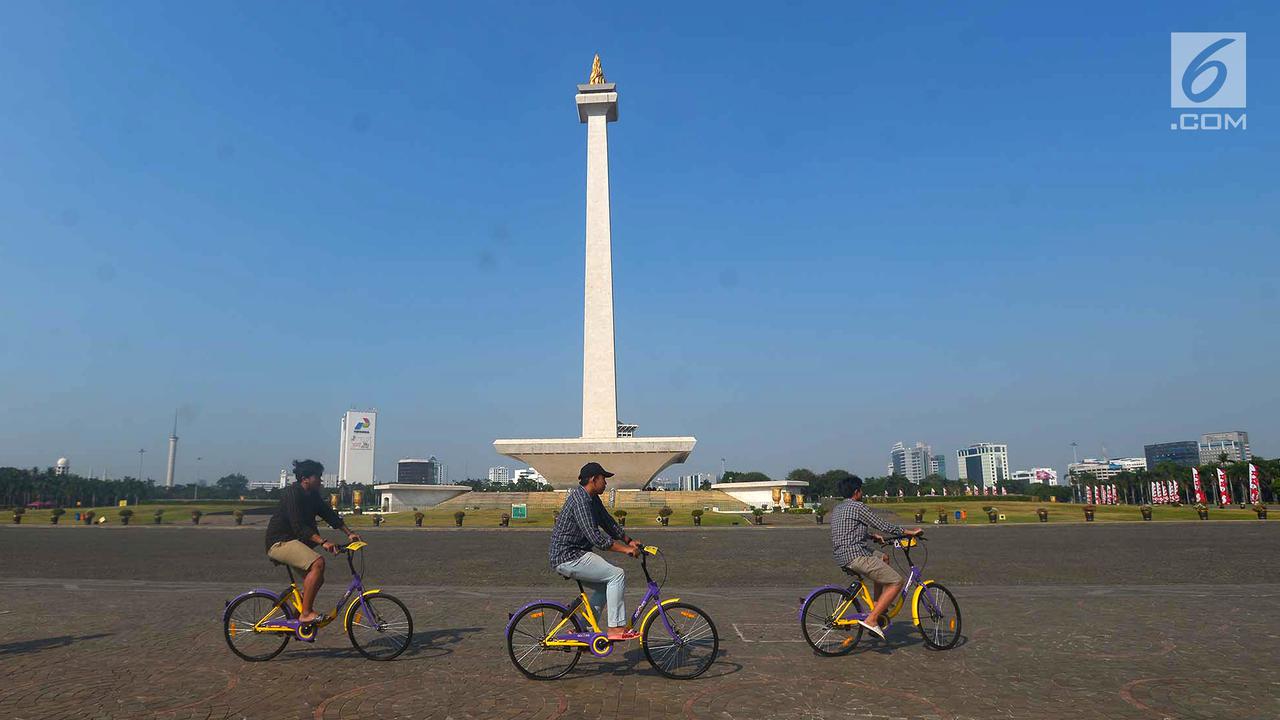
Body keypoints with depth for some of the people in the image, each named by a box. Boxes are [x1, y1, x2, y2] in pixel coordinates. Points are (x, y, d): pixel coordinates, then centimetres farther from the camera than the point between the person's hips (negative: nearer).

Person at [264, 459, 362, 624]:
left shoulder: (313, 495, 8)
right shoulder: (292, 493, -20)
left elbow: (330, 515, 11)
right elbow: (298, 526, -27)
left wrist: (349, 533, 1)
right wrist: (323, 542, -35)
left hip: (292, 541, 10)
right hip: (279, 542, -10)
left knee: (317, 579, 8)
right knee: (318, 563, -27)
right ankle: (306, 613, -21)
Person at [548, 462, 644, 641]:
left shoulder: (593, 499, 13)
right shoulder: (580, 499, -20)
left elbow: (608, 523, 22)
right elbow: (595, 537, -25)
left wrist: (629, 541, 15)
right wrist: (624, 549, -22)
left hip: (574, 554, 11)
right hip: (568, 557, -11)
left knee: (603, 586, 16)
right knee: (617, 575, -13)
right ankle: (616, 628, -9)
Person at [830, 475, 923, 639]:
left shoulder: (837, 509, 18)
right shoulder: (857, 507, -9)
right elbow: (882, 525, -9)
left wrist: (872, 536, 39)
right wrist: (908, 532, 1)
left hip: (842, 558, 10)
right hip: (856, 556, -10)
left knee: (883, 558, 30)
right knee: (897, 582, -6)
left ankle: (879, 606, 26)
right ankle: (871, 619, -11)